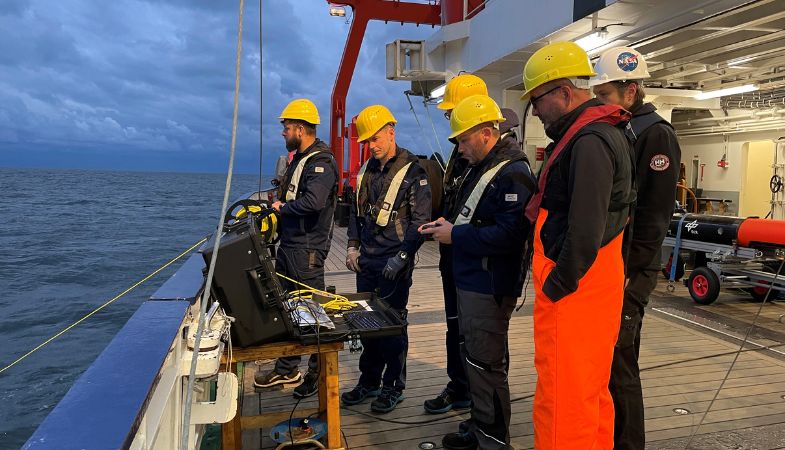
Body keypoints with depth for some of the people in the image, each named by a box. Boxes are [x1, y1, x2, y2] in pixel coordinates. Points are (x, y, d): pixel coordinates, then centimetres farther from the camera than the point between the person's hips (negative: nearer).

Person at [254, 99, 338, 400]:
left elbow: (313, 201, -31)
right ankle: (287, 370, 30)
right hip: (288, 245, 10)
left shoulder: (321, 162, -16)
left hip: (307, 249, -10)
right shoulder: (298, 159, 16)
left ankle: (318, 373, 15)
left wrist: (283, 208, -15)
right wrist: (274, 206, 4)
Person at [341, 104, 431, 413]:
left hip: (394, 265, -7)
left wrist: (402, 256, -17)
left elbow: (420, 220, -13)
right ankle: (369, 382, 29)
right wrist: (353, 246, 10)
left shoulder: (412, 172, -10)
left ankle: (394, 387, 19)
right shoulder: (366, 171, 12)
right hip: (366, 261, 7)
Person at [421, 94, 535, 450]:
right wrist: (446, 223, 5)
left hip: (490, 288, -10)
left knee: (485, 363, 0)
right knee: (471, 356, 19)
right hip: (470, 282, 10)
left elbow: (508, 234, -28)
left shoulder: (513, 174, -19)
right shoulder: (477, 168, 15)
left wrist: (455, 235, -22)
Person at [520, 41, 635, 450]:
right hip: (595, 282, 11)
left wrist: (556, 288, -15)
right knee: (589, 389, 22)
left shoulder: (589, 141, -19)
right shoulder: (603, 132, 15)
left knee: (562, 399, -1)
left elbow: (585, 230, -26)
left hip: (573, 290, -11)